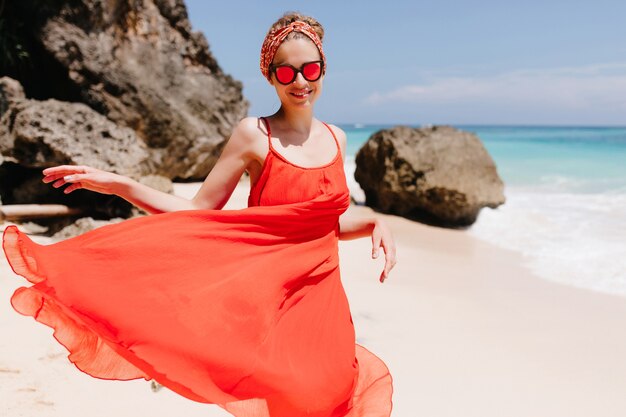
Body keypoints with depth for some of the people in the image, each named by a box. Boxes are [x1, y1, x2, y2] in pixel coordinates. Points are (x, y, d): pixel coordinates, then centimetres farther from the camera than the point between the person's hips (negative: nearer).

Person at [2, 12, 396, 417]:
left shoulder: (335, 138, 8)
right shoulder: (254, 135, -8)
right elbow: (198, 213, -6)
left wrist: (374, 224, 0)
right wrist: (118, 185, -14)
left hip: (321, 296, 5)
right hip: (268, 295, -5)